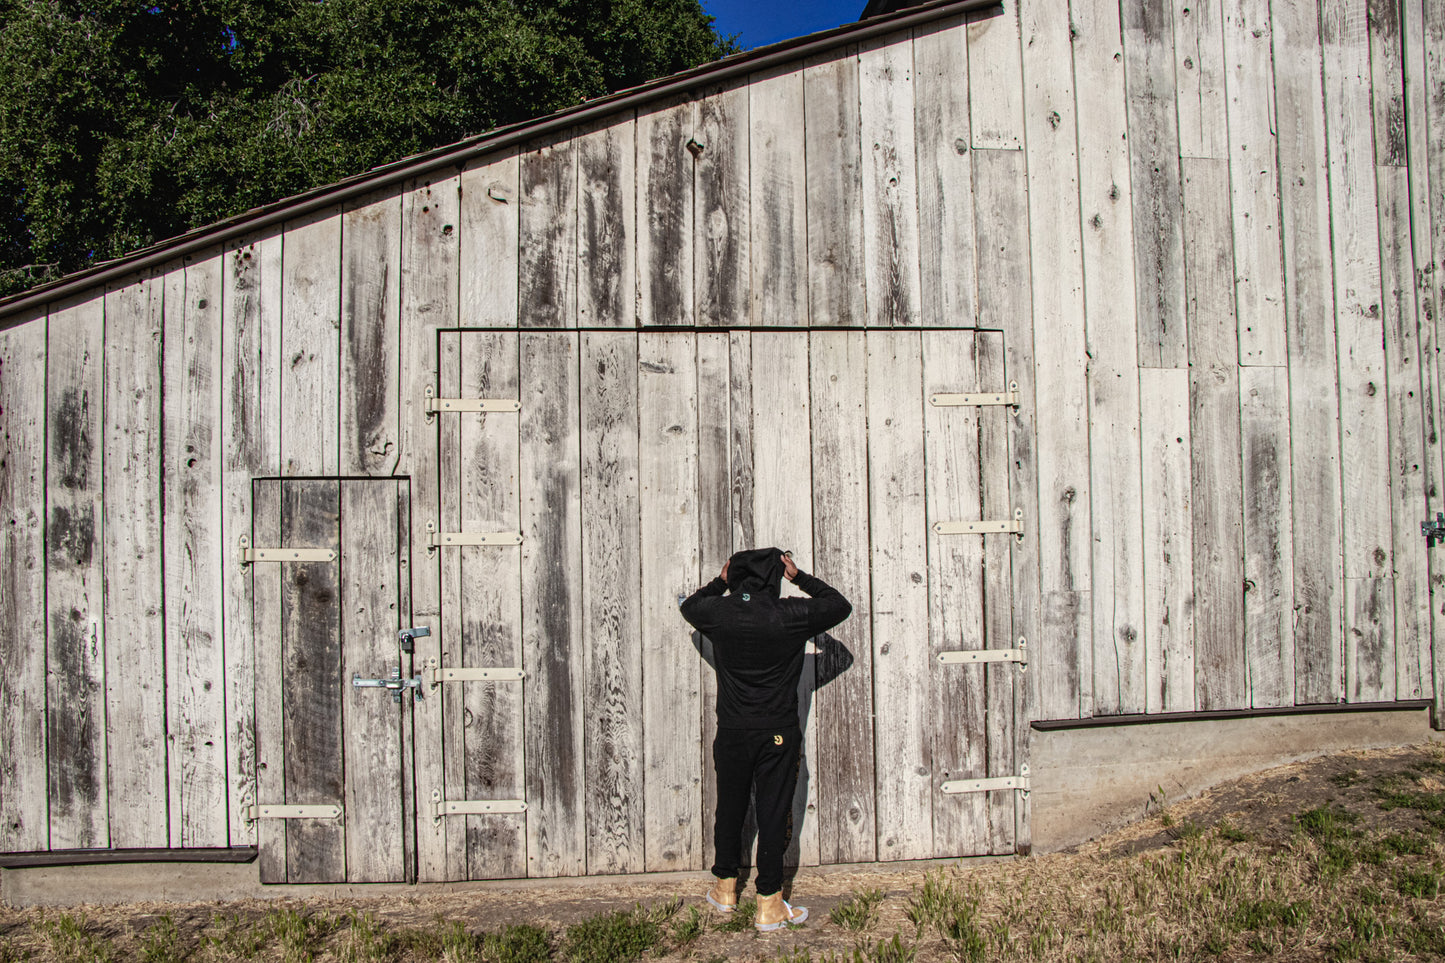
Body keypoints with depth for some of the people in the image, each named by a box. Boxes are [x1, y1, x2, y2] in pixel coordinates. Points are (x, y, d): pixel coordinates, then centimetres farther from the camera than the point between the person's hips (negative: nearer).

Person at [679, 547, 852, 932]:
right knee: (774, 814, 5)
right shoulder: (791, 615, -11)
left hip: (732, 733, 3)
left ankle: (725, 888, 32)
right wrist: (800, 577, 9)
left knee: (730, 810, 16)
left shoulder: (717, 612, -4)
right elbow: (840, 605, 6)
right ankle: (769, 905, 13)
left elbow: (689, 606, 20)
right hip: (778, 734, -2)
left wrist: (720, 582, 24)